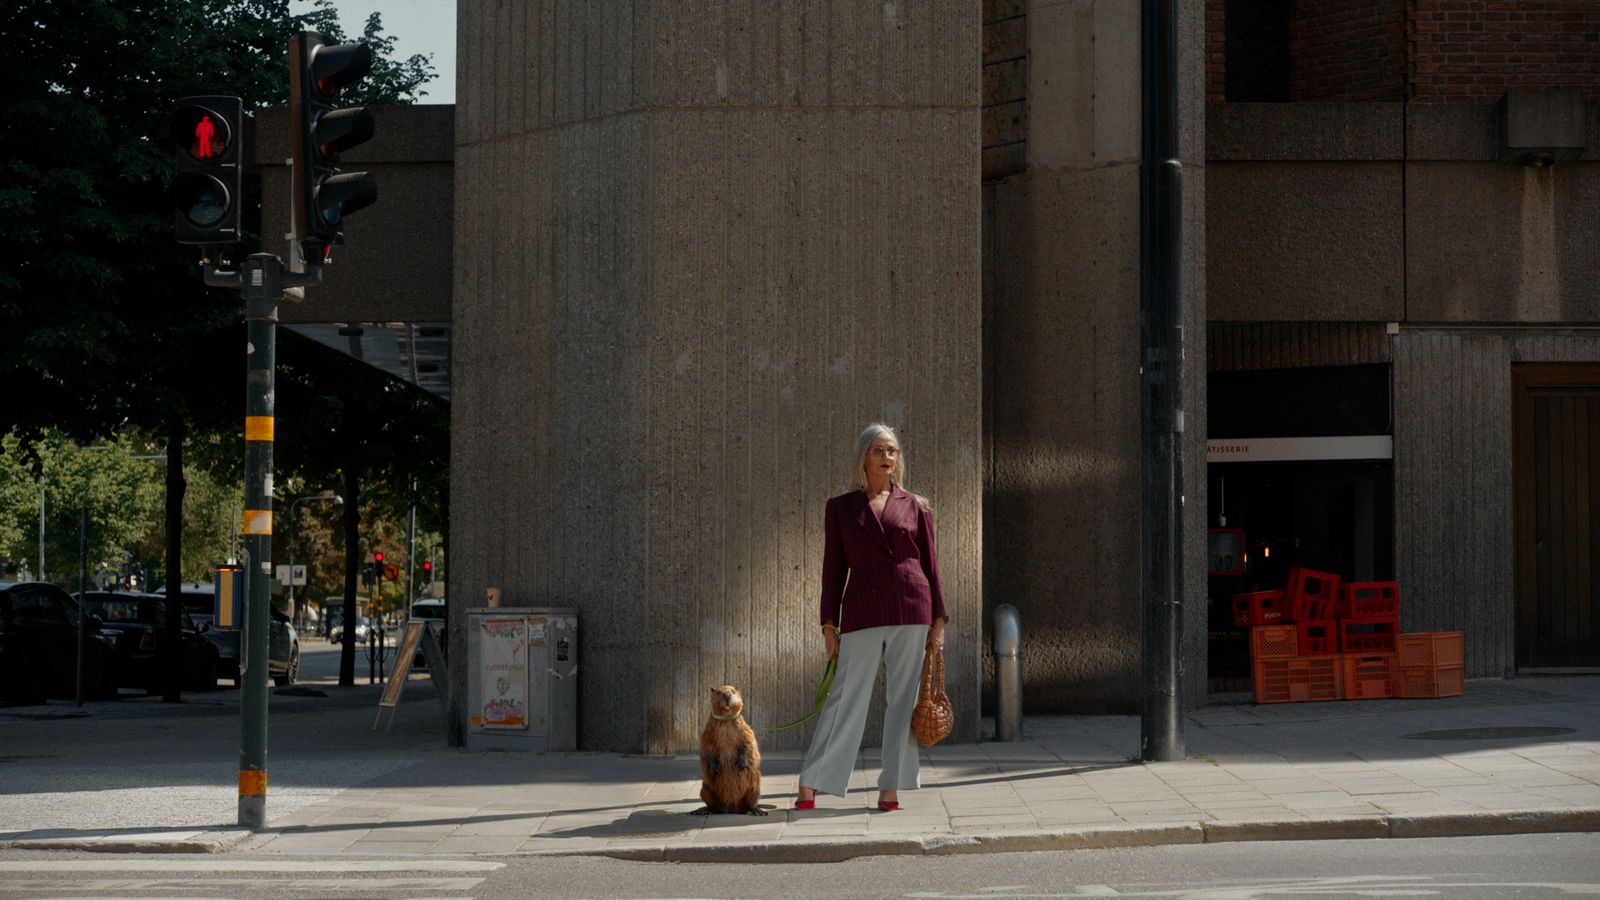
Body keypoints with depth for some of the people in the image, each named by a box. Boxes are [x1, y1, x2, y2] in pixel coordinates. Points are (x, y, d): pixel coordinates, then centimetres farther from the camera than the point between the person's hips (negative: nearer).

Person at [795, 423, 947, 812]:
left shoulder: (914, 507, 9)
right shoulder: (841, 507, 8)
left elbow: (929, 565, 9)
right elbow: (833, 568, 7)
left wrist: (938, 621, 3)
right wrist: (829, 624, 1)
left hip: (910, 610, 1)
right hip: (861, 614, -1)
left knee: (903, 698, 1)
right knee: (845, 697, -2)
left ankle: (891, 788, 7)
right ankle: (810, 785, 2)